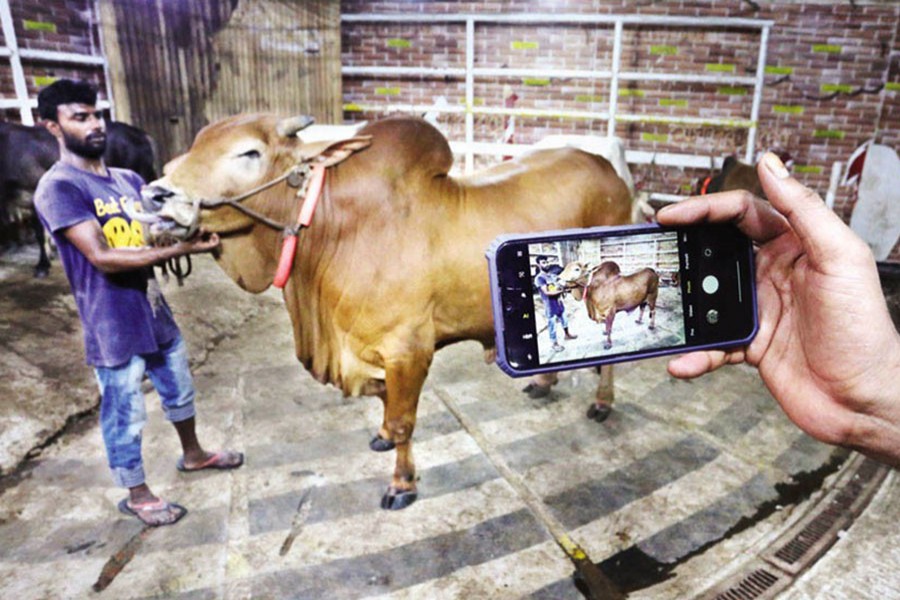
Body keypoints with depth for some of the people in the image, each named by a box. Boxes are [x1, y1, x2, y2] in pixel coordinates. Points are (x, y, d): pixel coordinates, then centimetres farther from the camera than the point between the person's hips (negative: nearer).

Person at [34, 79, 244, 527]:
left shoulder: (128, 180, 8)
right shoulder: (57, 188, -15)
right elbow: (103, 258, -24)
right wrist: (180, 249, -30)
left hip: (156, 314, 7)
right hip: (114, 329, -7)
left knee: (179, 392, 24)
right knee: (126, 418, 9)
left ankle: (193, 455, 47)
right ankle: (137, 496, 29)